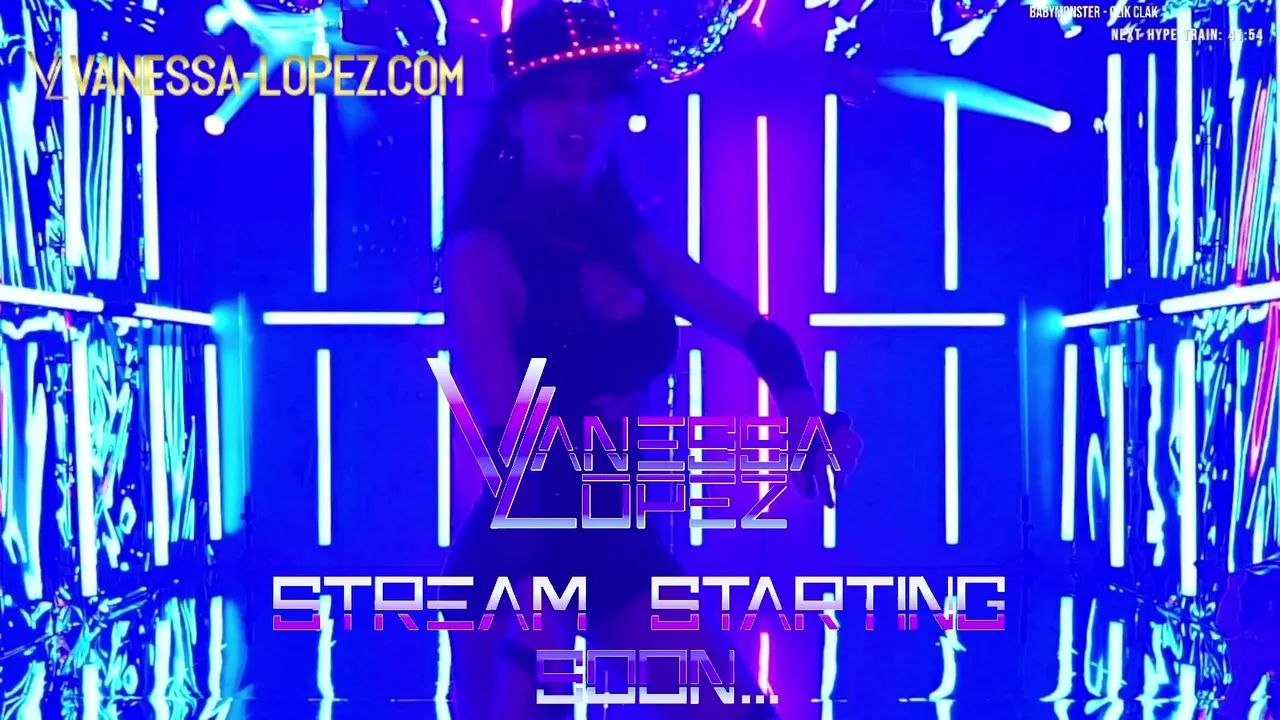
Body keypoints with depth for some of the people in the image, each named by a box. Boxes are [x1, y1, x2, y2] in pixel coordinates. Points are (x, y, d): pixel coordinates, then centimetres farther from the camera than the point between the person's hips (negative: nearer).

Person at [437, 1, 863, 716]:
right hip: (518, 562, -6)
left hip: (620, 546, 6)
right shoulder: (483, 253, -12)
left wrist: (808, 416, -13)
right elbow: (508, 436, -22)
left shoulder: (629, 243, 4)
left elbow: (759, 334, 9)